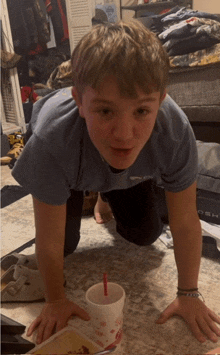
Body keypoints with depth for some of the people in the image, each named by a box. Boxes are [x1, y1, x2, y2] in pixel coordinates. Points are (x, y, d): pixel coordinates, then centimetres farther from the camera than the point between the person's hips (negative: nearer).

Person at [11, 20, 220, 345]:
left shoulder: (176, 133, -41)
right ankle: (80, 197, 29)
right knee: (66, 245, -2)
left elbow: (185, 222, -25)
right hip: (70, 172, -1)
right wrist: (55, 300, -14)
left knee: (145, 234, 3)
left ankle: (110, 195, 33)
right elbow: (50, 239, -30)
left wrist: (189, 295, -13)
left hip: (129, 175, 2)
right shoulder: (52, 140, -45)